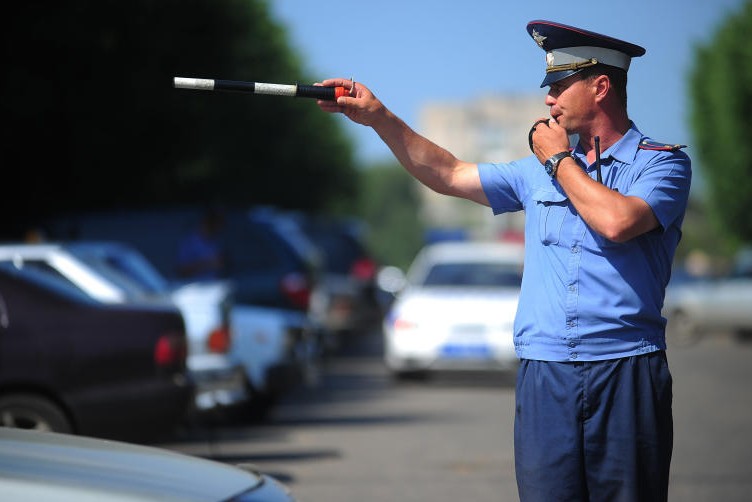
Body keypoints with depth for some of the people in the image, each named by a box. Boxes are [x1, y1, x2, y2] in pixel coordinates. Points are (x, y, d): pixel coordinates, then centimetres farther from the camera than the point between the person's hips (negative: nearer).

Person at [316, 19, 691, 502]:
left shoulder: (663, 162, 2)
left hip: (626, 372, -4)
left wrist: (560, 160, -1)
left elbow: (618, 222, -16)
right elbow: (449, 175, 23)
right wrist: (379, 117, 15)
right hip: (544, 373, 4)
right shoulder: (539, 169, 19)